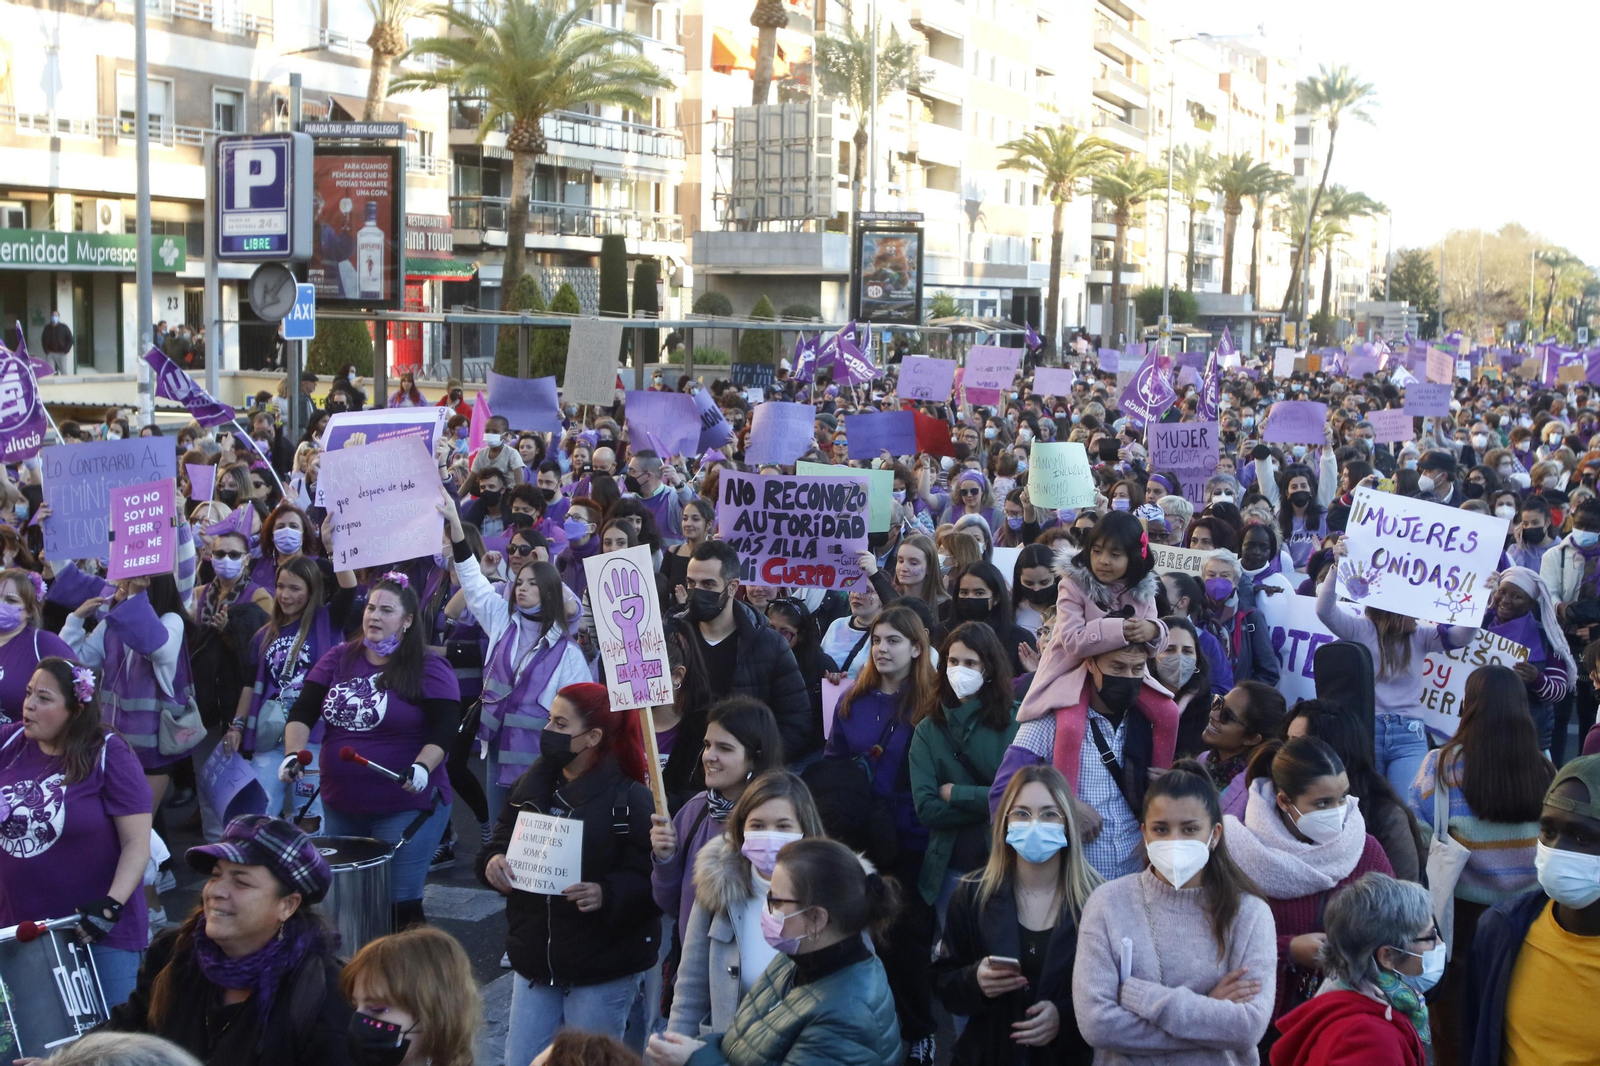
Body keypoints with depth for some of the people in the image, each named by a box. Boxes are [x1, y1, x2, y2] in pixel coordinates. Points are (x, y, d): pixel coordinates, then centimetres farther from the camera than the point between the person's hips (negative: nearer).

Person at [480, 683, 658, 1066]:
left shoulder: (630, 800, -13)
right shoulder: (529, 787, 5)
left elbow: (651, 881, -16)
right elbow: (499, 844, 13)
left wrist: (606, 894, -32)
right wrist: (493, 862, -9)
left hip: (603, 974, -5)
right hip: (533, 962, 5)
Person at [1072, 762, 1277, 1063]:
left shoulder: (1248, 911, -2)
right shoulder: (1108, 903, -3)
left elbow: (1250, 1026, -11)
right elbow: (1096, 1022, -11)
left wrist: (1141, 997, -13)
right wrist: (1210, 1014, -10)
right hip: (1126, 1061, 0)